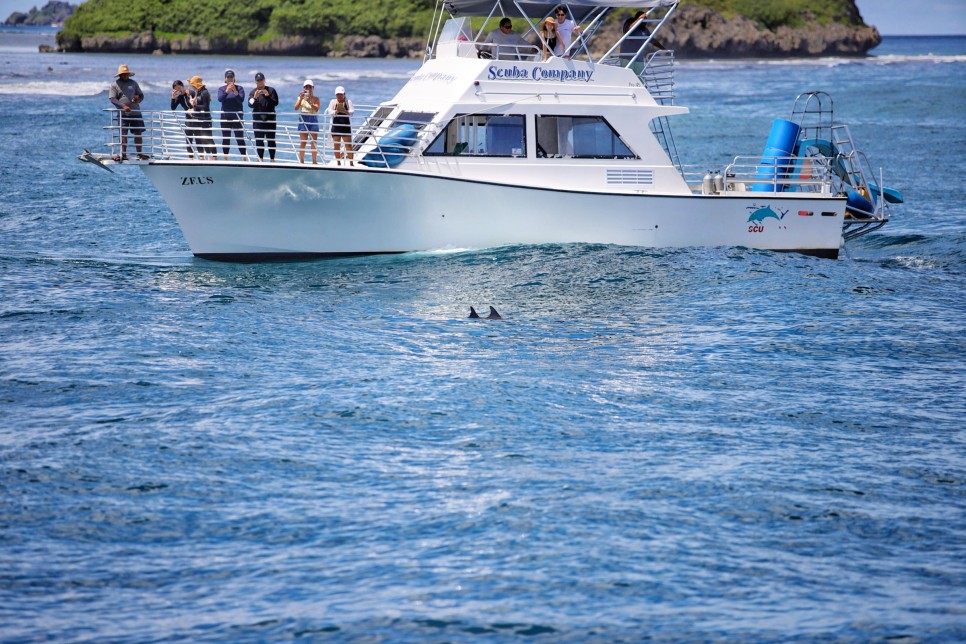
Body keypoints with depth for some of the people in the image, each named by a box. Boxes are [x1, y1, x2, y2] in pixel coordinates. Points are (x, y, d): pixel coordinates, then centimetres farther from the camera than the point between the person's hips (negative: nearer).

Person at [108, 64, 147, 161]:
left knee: (138, 133, 2)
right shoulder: (115, 85, 4)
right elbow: (112, 99, -5)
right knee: (123, 134, -7)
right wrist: (123, 106, -19)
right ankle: (123, 154, -6)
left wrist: (138, 99, -5)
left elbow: (141, 95, 20)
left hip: (135, 112, 3)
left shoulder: (133, 83, 14)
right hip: (122, 113, -3)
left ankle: (139, 154, 8)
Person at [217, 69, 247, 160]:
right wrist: (226, 91, -31)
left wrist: (235, 92, -31)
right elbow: (220, 99, -13)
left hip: (237, 117, -2)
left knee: (240, 138, -7)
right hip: (225, 117, 2)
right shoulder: (221, 89, 5)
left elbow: (241, 100, -13)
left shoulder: (239, 88, 2)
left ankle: (245, 158, -6)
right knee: (225, 139, 4)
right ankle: (225, 158, 11)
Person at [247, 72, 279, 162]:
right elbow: (250, 104, -3)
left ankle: (272, 159, 1)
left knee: (271, 140, -2)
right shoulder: (253, 92, 9)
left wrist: (268, 96, -18)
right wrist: (255, 97, -21)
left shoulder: (271, 90, 5)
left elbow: (275, 103, -4)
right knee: (259, 141, 1)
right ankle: (260, 159, 6)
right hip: (258, 119, 1)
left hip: (270, 119, -1)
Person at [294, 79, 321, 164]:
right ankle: (301, 161, 0)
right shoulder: (301, 97, 8)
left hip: (313, 119, 0)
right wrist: (301, 99, -18)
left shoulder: (315, 98, 6)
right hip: (303, 119, 0)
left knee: (314, 142, -2)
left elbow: (317, 109, -9)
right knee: (303, 142, -3)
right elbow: (296, 107, -5)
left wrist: (310, 101, -21)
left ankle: (314, 161, 1)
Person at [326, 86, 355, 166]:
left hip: (346, 125, -1)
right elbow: (330, 111, -8)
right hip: (336, 125, 1)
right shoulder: (333, 102, 5)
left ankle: (351, 163, -3)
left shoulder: (348, 102, 3)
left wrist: (346, 111, -32)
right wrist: (335, 111, -29)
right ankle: (338, 163, 9)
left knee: (348, 145, -4)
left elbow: (352, 111, -10)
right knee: (336, 145, 1)